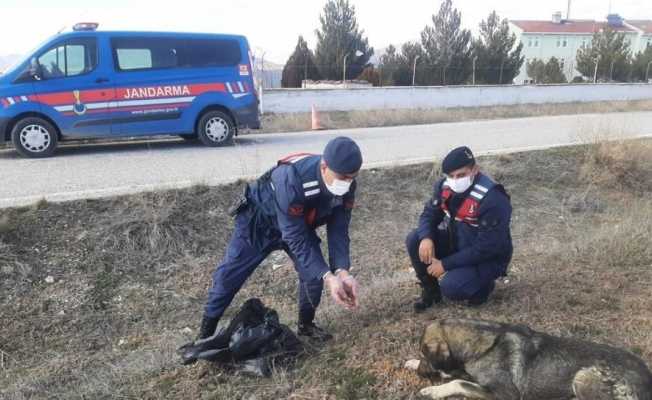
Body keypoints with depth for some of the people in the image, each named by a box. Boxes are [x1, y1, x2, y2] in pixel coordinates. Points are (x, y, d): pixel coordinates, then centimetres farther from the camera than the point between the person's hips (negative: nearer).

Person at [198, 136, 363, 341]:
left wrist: (342, 272, -34)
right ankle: (206, 332, 20)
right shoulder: (291, 179, -44)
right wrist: (328, 277, -43)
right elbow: (296, 238, -39)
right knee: (228, 276, 0)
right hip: (259, 220, -5)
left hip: (301, 223, 5)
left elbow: (338, 231, -20)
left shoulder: (346, 185, -25)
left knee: (314, 272, -5)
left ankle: (306, 325, 20)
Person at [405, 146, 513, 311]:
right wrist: (426, 238, -23)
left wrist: (445, 264, -25)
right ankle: (431, 290, 8)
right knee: (414, 240, -12)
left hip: (488, 258, -7)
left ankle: (483, 285, 6)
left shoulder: (492, 199, -31)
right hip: (457, 243, 7)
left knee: (450, 287, -28)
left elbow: (485, 248, -29)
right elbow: (430, 214, 2)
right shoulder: (444, 186, -10)